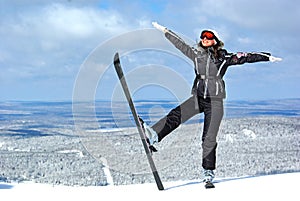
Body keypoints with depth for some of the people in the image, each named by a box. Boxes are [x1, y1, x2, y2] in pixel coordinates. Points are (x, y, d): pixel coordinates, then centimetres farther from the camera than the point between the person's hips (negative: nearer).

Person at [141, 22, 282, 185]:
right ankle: (153, 136, -36)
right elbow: (180, 44, 19)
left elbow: (245, 57, -3)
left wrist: (267, 57, -7)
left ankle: (208, 171, 9)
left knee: (209, 139, -2)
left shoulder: (224, 57, 0)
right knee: (176, 115, -22)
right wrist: (165, 31, 25)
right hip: (197, 98, 3)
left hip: (215, 101, -3)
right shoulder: (196, 54, 10)